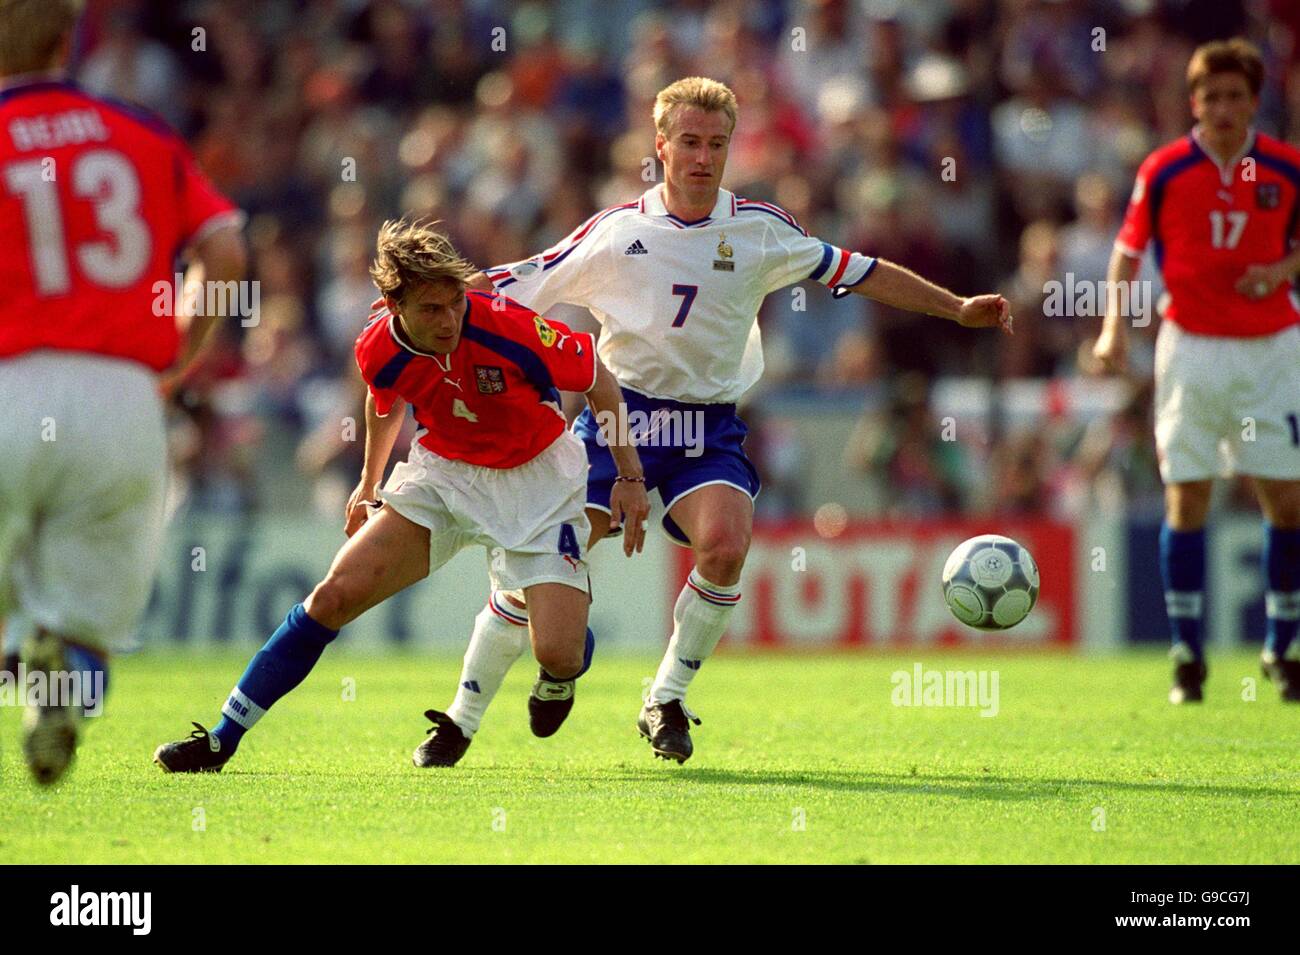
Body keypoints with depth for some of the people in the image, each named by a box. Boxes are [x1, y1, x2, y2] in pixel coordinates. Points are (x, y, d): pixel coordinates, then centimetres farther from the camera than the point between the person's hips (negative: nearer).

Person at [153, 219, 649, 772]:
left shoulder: (509, 328, -29)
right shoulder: (378, 350, -16)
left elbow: (598, 379, -12)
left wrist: (630, 477, -8)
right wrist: (369, 482, 25)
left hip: (536, 481, -3)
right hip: (443, 472, 3)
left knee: (559, 653, -19)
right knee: (338, 593, -9)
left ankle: (556, 680, 24)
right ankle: (221, 741, 1)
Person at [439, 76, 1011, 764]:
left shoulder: (760, 230, 3)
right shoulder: (615, 231, 0)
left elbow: (858, 273, 12)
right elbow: (515, 288, 4)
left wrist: (958, 309, 10)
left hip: (709, 428, 1)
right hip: (619, 415, -1)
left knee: (725, 545, -27)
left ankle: (666, 701, -8)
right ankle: (463, 719, 4)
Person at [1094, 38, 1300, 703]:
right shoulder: (1164, 170, -2)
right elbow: (1129, 250, 4)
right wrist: (1114, 325, -8)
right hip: (1191, 345, -1)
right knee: (1187, 498, -3)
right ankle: (1187, 655, 5)